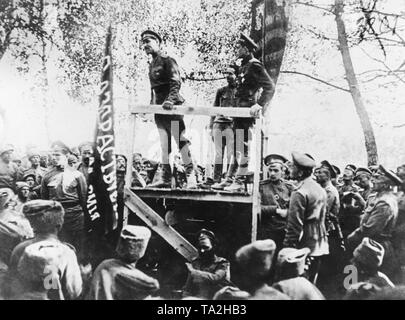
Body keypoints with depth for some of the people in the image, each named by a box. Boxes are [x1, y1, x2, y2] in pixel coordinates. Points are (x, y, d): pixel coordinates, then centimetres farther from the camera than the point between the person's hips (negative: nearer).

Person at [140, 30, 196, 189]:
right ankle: (166, 179, 11)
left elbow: (176, 82, -16)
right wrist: (151, 104, 19)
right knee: (164, 144, 8)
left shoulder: (167, 60, -5)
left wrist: (170, 100, -28)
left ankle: (191, 177, -8)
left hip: (171, 106, -9)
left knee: (181, 140, -10)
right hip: (159, 108, 9)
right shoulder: (152, 65, 20)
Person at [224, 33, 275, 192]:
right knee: (238, 147, 11)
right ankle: (239, 180, 17)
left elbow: (270, 87, -18)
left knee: (243, 147, -10)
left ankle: (239, 182, -7)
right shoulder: (243, 67, 19)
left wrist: (259, 104, -28)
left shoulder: (255, 66, -9)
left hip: (248, 112, -10)